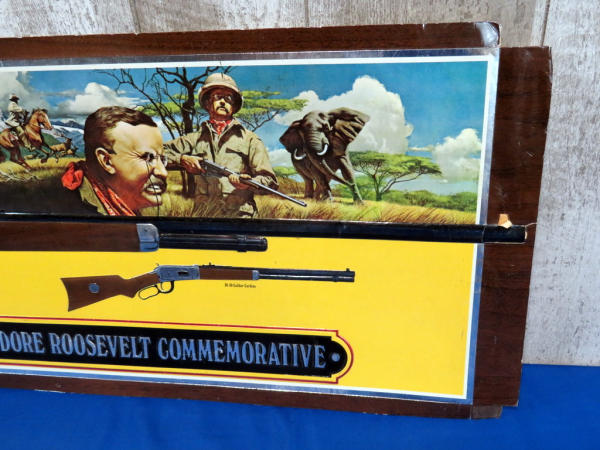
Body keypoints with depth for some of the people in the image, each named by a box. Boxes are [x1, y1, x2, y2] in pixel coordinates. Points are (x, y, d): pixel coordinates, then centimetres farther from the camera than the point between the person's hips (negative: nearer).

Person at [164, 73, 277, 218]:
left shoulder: (248, 139, 14)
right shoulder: (196, 139, 21)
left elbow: (271, 182, 9)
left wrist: (249, 183, -10)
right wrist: (182, 159, 6)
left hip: (240, 215, -2)